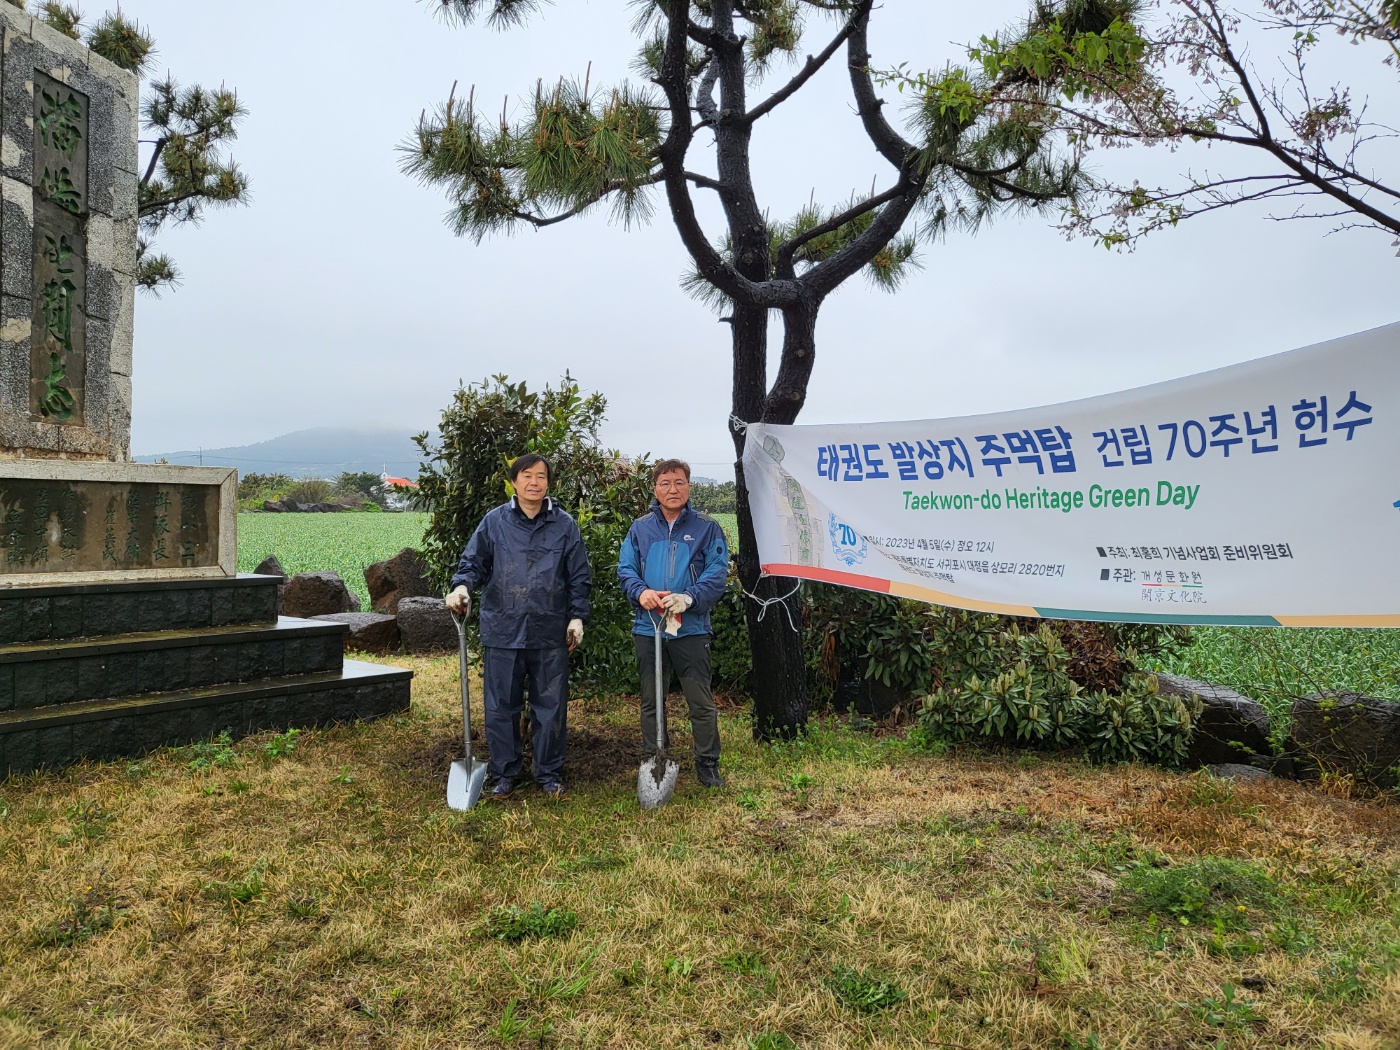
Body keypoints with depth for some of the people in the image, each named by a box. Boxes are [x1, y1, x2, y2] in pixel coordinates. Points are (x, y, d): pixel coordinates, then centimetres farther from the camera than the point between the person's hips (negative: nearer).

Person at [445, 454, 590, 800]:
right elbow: (474, 562, 4)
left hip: (551, 633, 0)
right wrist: (462, 586, -16)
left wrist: (577, 616, 2)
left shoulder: (565, 525, 5)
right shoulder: (494, 521, 3)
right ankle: (505, 771, 24)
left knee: (551, 707, 8)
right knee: (501, 707, 8)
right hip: (502, 632, 0)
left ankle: (550, 774, 23)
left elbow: (579, 577, 8)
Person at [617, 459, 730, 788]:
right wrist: (640, 592, -17)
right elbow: (625, 569, 4)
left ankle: (707, 764, 19)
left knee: (701, 702, 4)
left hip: (691, 629, -3)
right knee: (650, 701, 14)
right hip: (649, 628, 3)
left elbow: (717, 573, -8)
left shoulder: (707, 528, 0)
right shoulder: (640, 528, 7)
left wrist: (688, 598, -23)